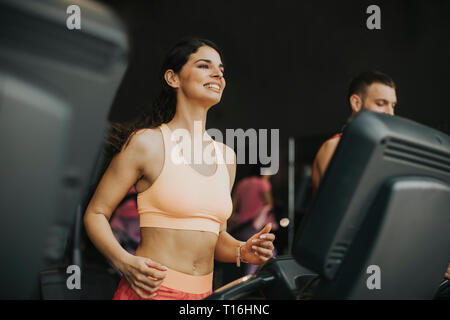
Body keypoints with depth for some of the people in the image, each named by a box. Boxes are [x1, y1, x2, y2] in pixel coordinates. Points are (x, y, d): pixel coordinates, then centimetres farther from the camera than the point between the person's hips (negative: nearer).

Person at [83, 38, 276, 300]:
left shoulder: (226, 156, 8)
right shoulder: (147, 142, -9)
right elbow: (95, 214, -4)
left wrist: (242, 251, -4)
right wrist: (125, 262, -19)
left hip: (203, 295, 6)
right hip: (151, 291, -6)